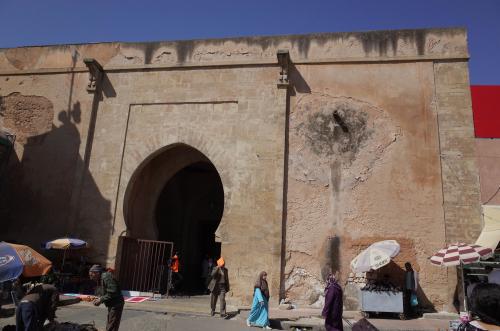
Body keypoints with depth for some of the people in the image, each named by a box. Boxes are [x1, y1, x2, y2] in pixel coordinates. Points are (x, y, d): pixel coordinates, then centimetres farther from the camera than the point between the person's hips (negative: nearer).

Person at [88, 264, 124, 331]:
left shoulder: (106, 277, -18)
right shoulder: (101, 279, 14)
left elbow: (112, 293, -25)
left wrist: (101, 300, -17)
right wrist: (99, 298, 3)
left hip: (116, 305, -11)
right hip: (112, 305, 11)